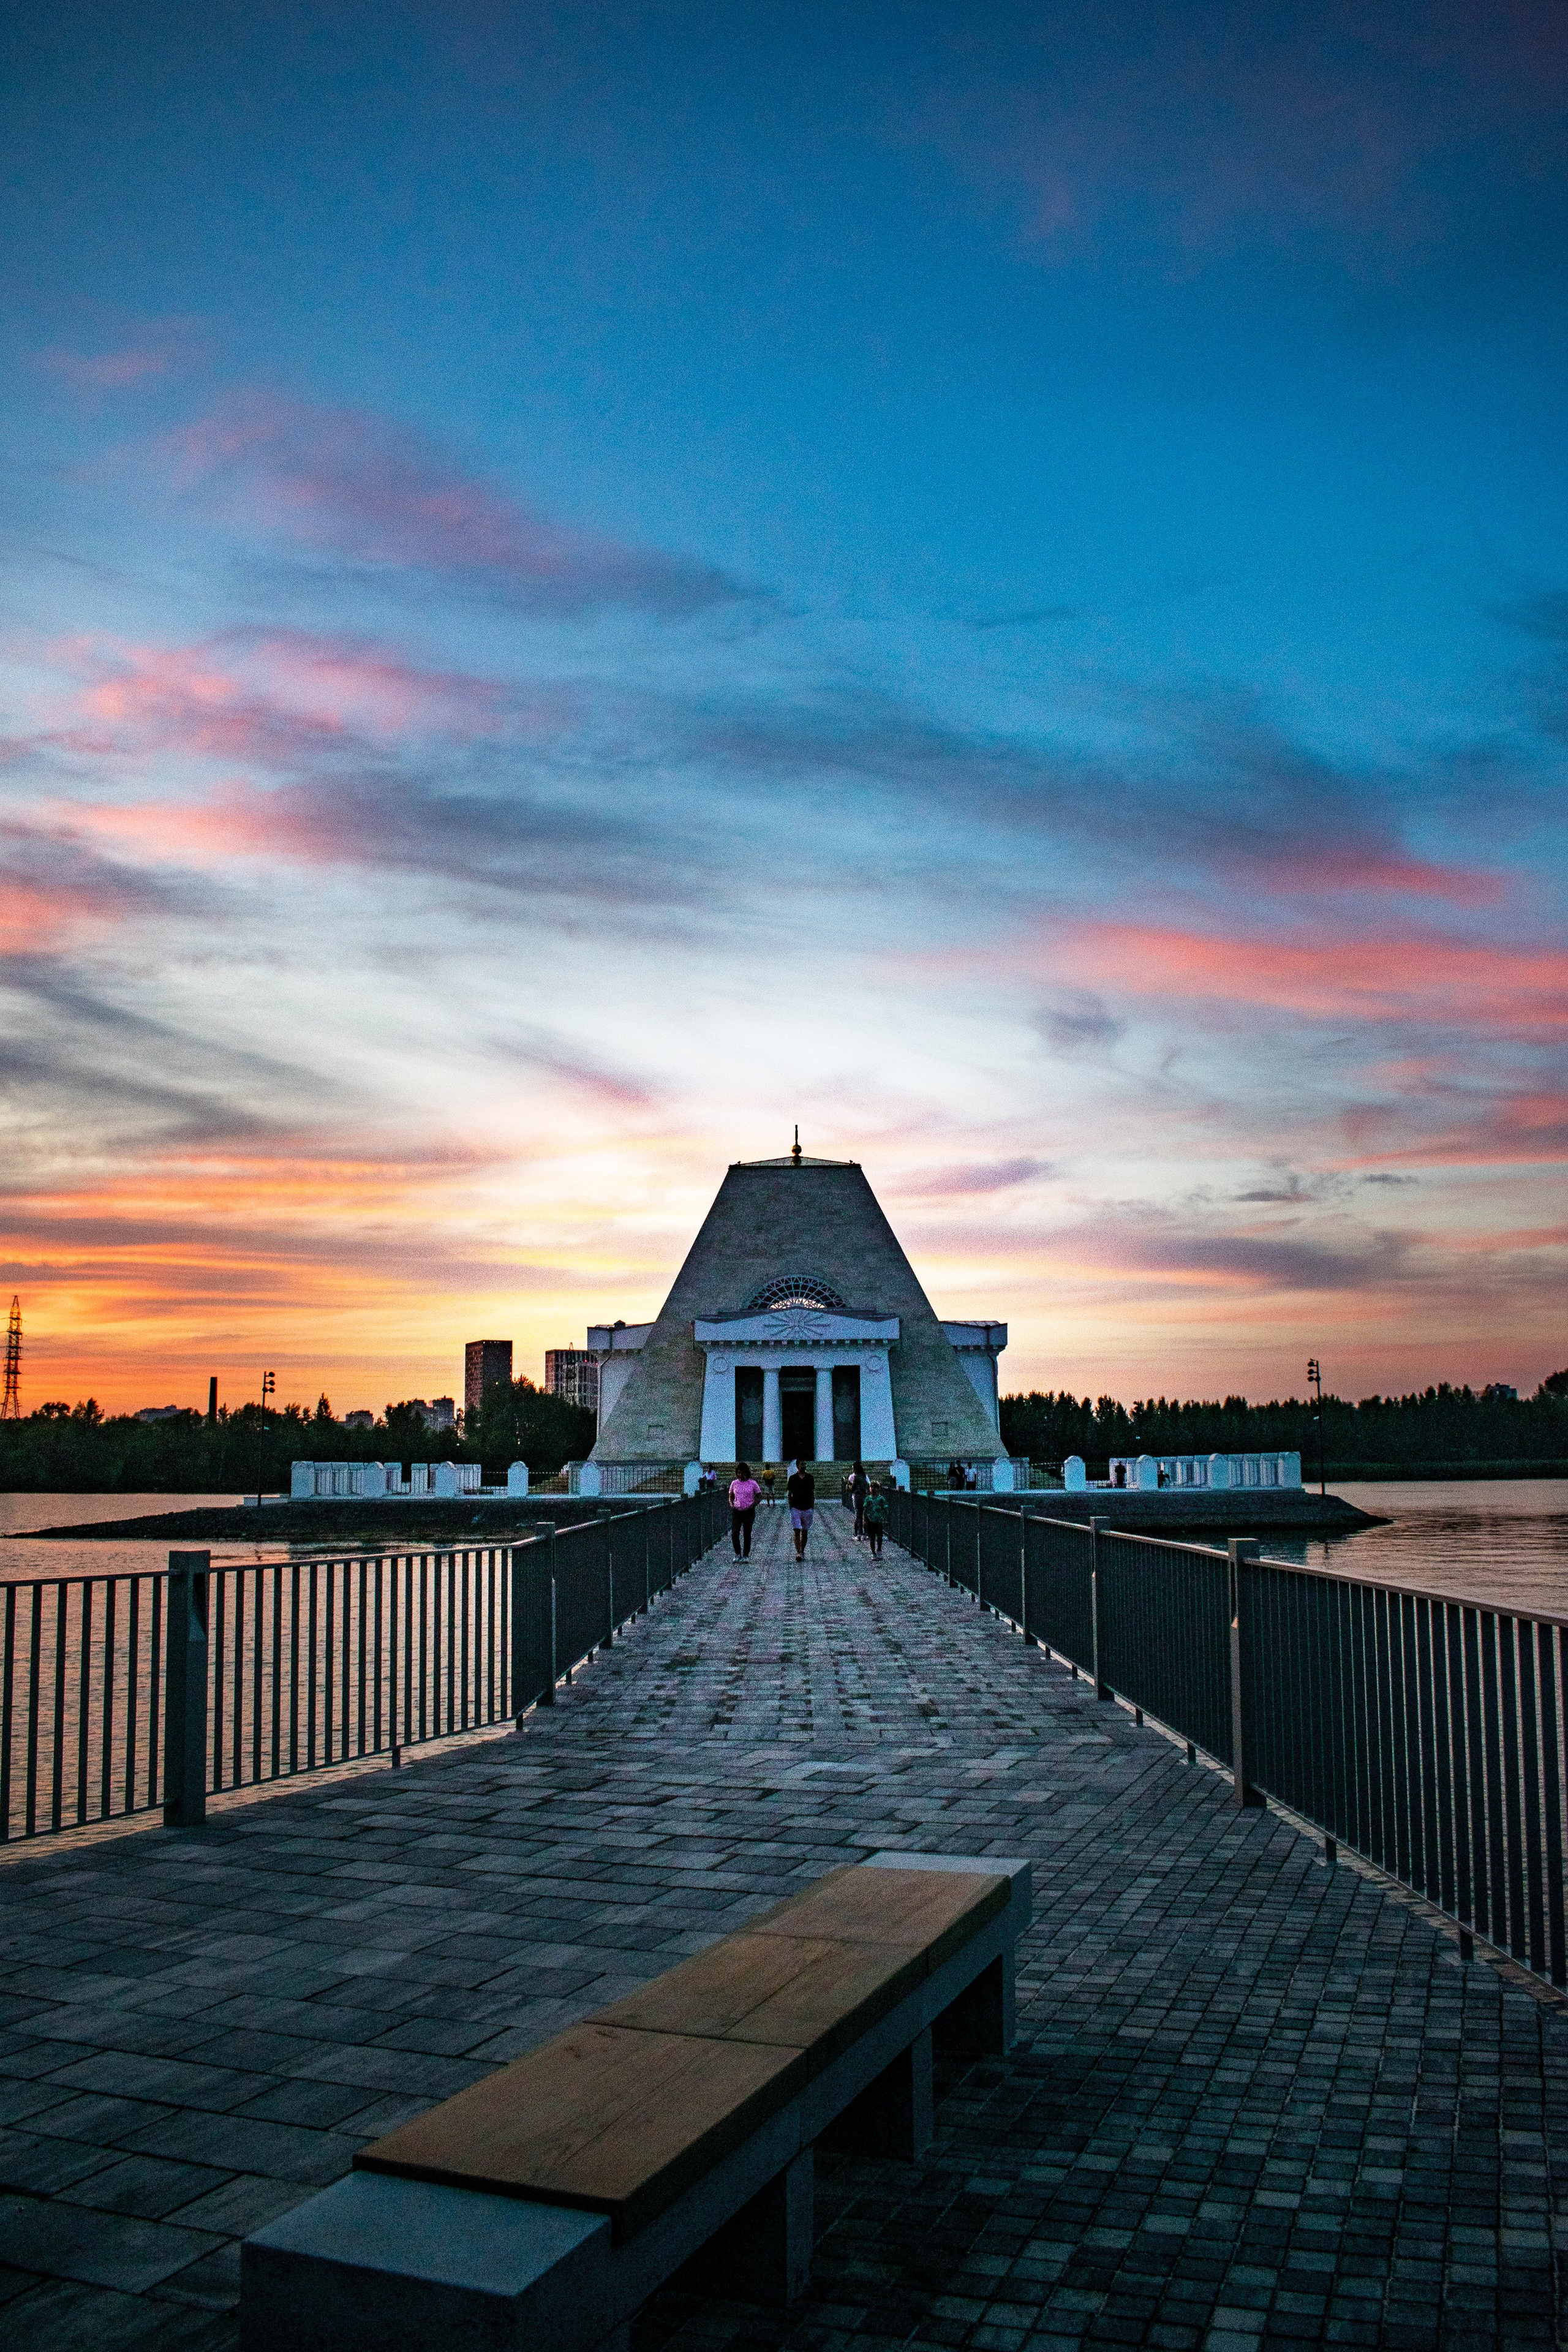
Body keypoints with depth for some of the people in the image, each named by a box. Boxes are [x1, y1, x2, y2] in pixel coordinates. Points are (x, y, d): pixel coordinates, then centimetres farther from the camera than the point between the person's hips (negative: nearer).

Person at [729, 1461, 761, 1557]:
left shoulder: (752, 1483, -1)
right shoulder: (734, 1483, 6)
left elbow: (759, 1496, 4)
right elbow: (731, 1496, 16)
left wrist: (754, 1505, -12)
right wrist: (731, 1504, -3)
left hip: (749, 1512, -2)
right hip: (736, 1512, 2)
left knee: (747, 1535, 5)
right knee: (734, 1534, -7)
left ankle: (746, 1555, 15)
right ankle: (738, 1554, 9)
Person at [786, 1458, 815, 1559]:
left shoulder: (810, 1478, 5)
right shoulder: (793, 1478, 0)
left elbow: (812, 1493, 10)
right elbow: (789, 1494, 4)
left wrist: (812, 1507, 4)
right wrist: (790, 1508, -1)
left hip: (807, 1509, 2)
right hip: (796, 1508, -2)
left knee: (805, 1532, 7)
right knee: (797, 1531, -11)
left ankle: (802, 1552, 18)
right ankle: (798, 1553, -16)